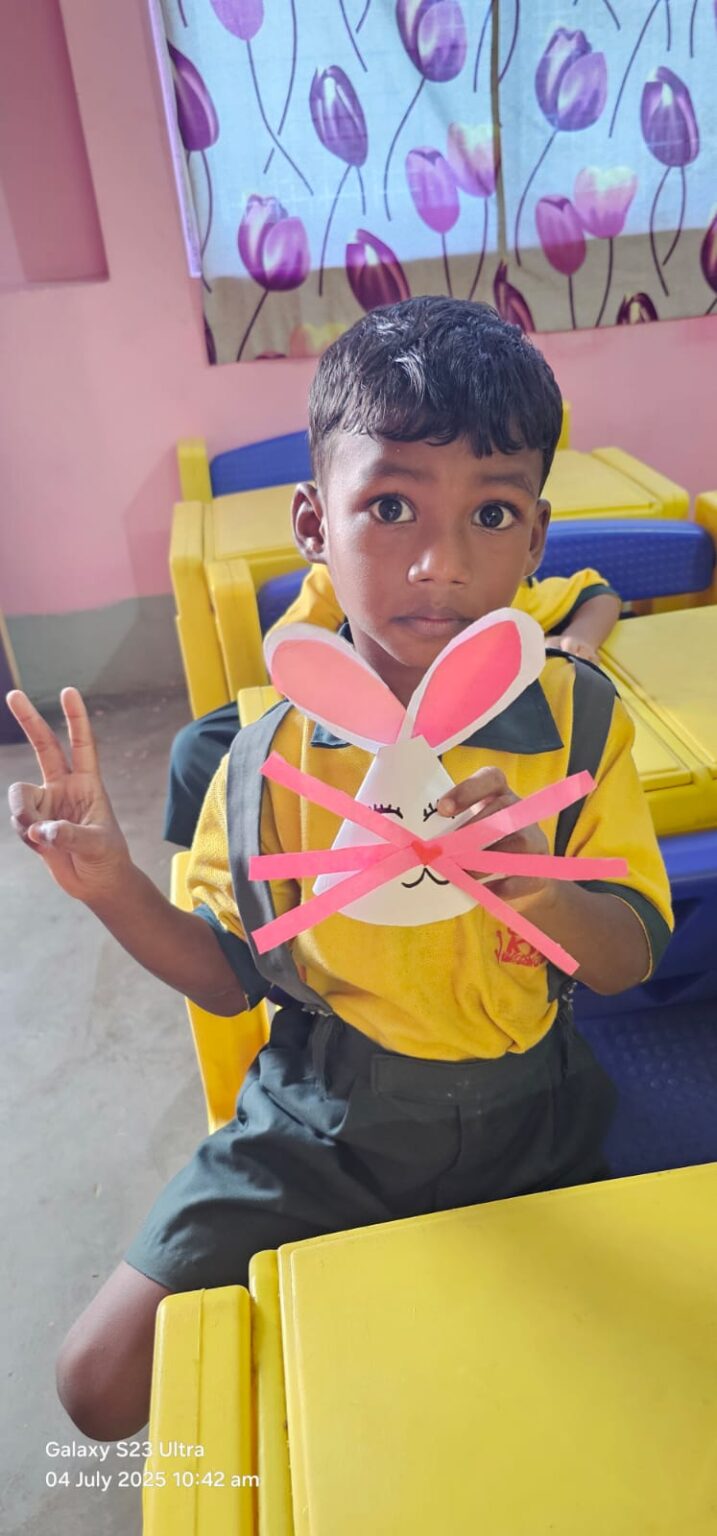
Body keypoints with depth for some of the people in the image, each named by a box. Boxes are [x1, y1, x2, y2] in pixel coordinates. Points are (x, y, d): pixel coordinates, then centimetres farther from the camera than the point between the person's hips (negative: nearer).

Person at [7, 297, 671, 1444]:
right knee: (103, 1387, 2)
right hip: (319, 1123, 1)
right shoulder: (271, 758, -14)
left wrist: (541, 891, -32)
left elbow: (633, 959, -9)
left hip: (518, 1121, 1)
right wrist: (115, 886, -21)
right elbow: (229, 976, -3)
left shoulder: (577, 719, -15)